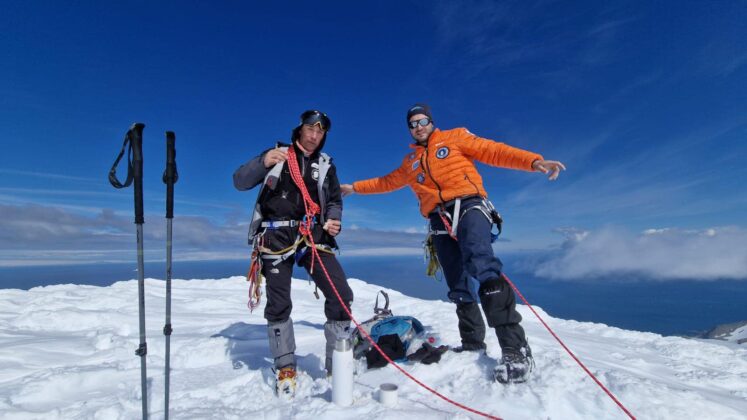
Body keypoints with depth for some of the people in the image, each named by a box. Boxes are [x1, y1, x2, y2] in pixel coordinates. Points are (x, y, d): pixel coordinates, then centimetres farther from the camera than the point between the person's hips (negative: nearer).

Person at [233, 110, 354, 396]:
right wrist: (263, 163, -18)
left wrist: (334, 221, -6)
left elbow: (334, 201, 17)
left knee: (341, 295, -10)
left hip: (313, 236, 2)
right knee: (278, 305, 1)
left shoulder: (326, 165, 14)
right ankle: (285, 368, 21)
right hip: (276, 237, -2)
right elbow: (240, 182, 1)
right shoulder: (277, 155, 6)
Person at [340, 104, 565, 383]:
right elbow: (386, 182, 40)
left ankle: (515, 348, -29)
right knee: (457, 287, 3)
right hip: (440, 221, 5)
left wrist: (533, 161, -10)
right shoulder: (410, 162, 28)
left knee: (482, 265, -28)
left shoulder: (455, 137, 15)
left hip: (469, 206, -5)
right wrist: (355, 187, 41)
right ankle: (473, 342, 15)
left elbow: (493, 151, 4)